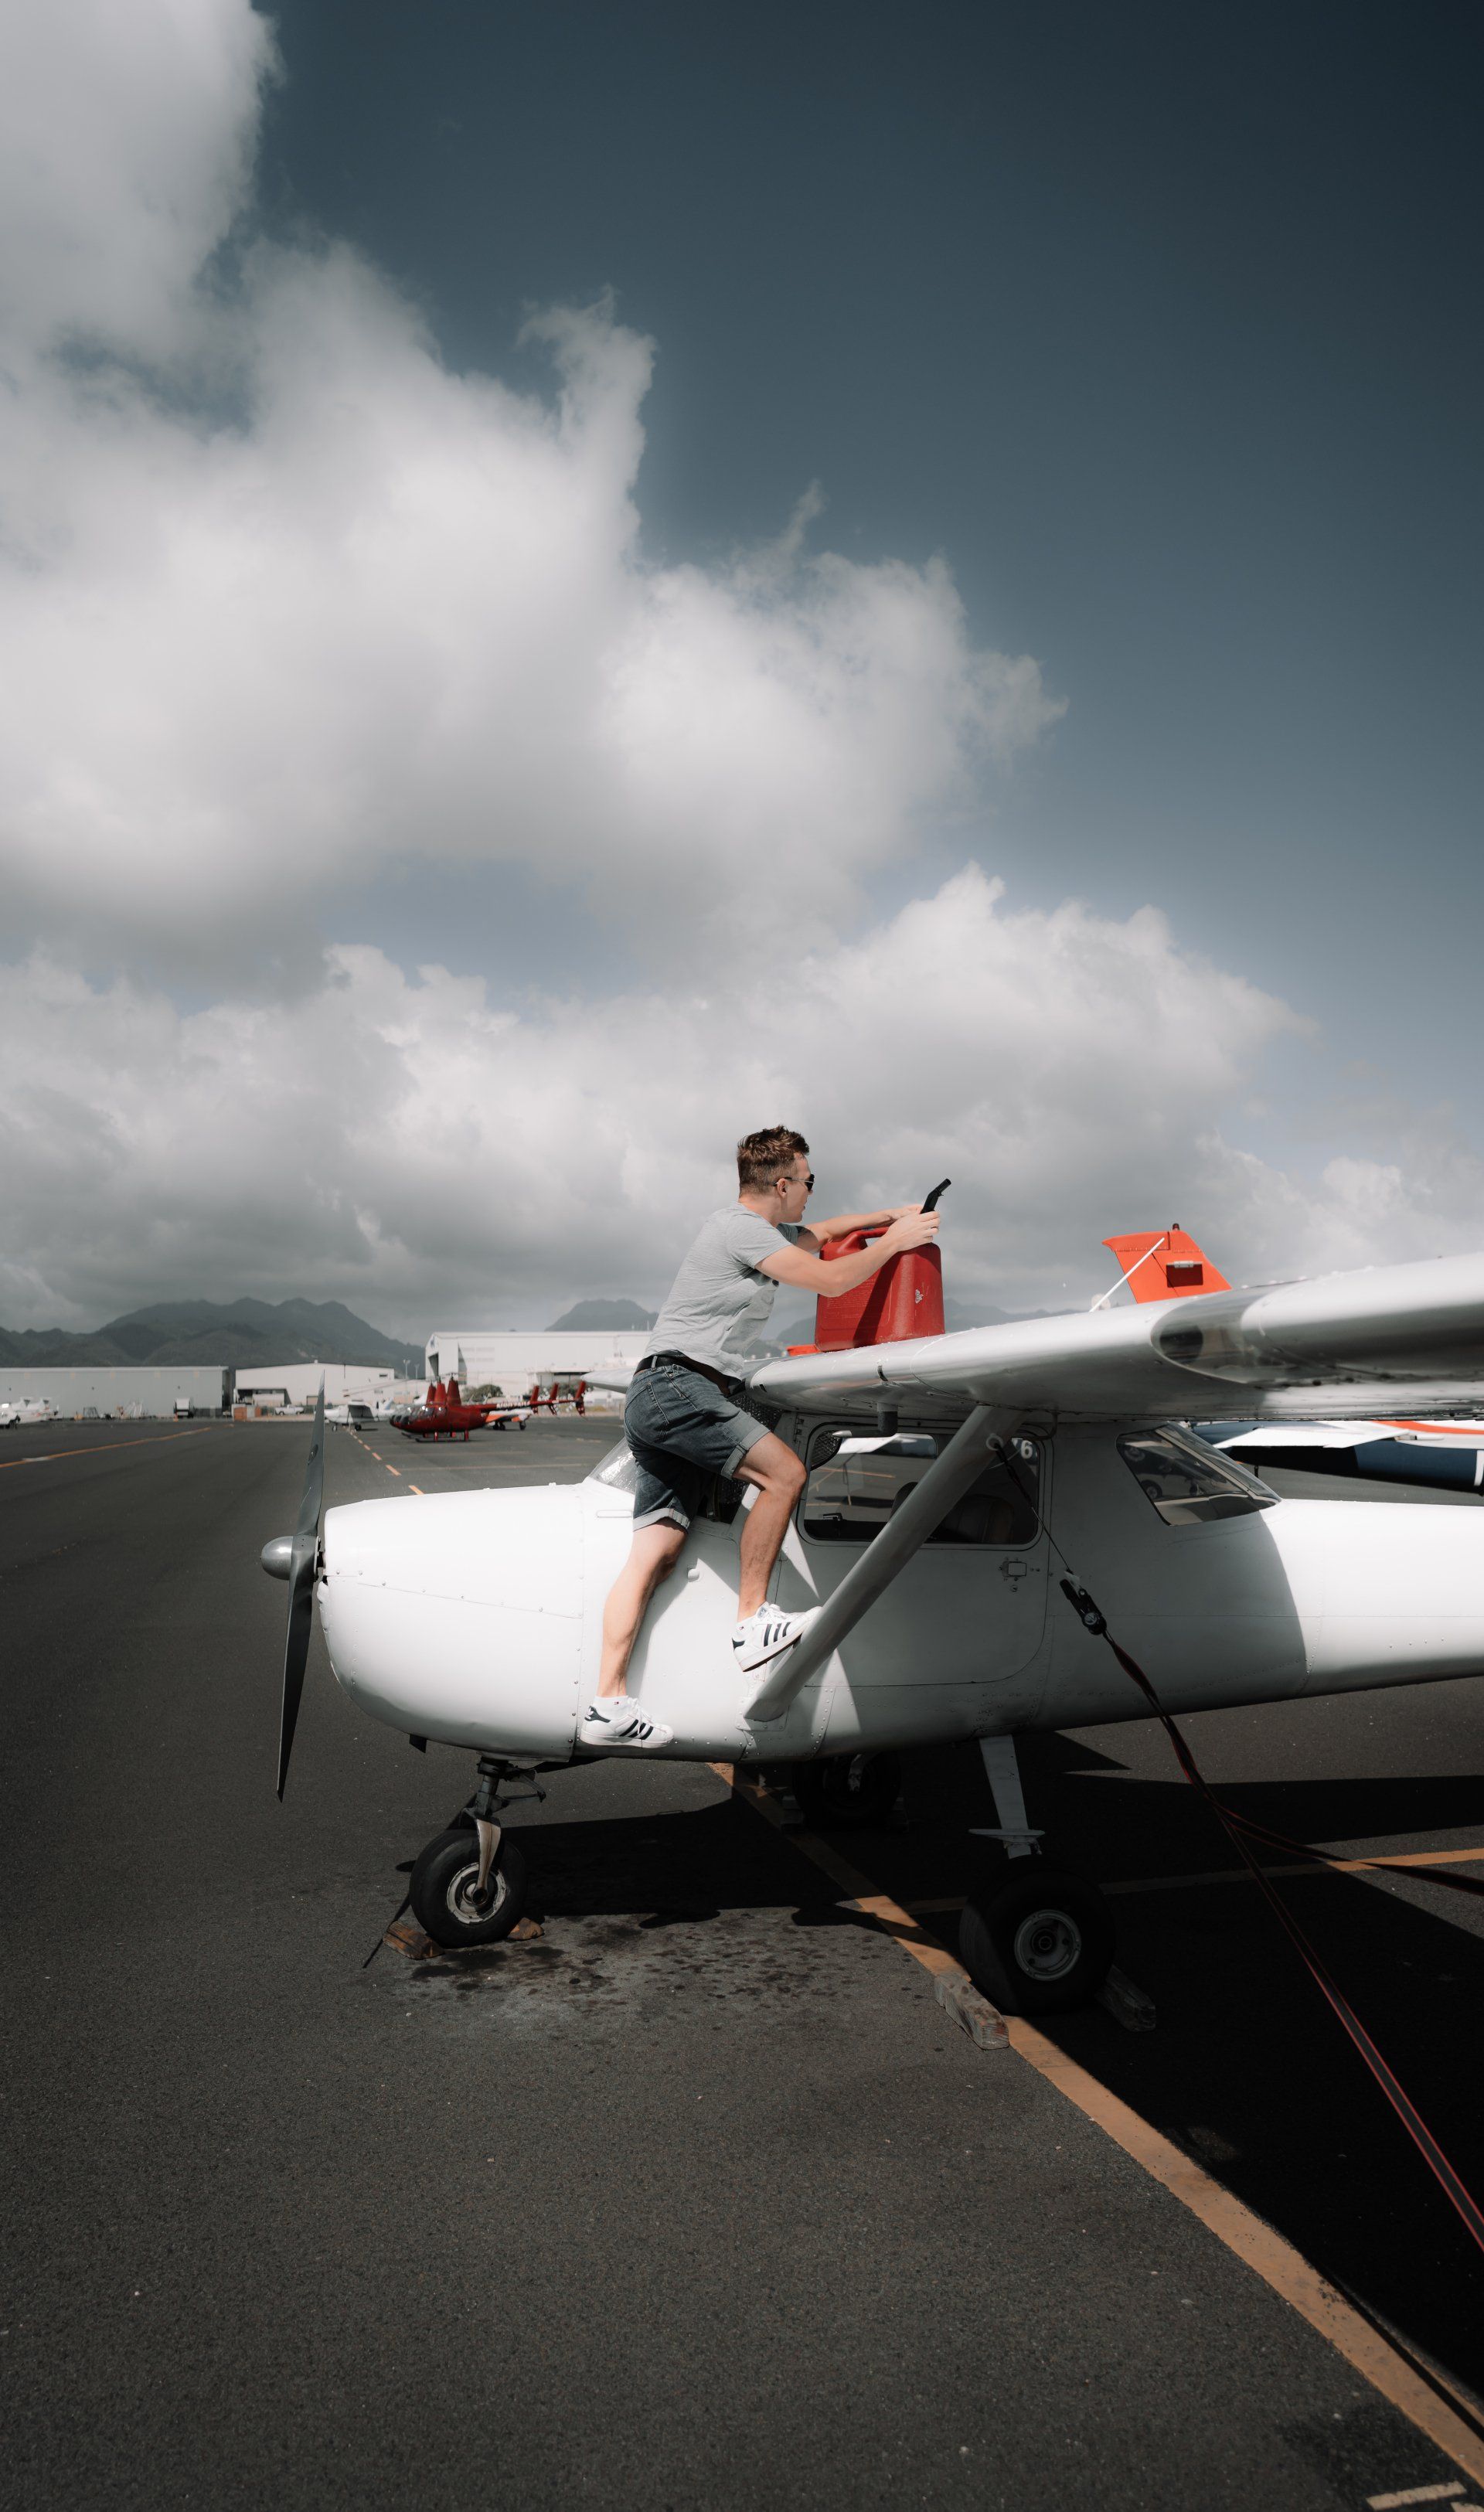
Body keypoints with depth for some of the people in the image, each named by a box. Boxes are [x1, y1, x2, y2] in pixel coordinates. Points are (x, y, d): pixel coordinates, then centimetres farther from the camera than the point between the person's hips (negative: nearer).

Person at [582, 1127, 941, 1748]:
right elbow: (832, 1279, -9)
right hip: (677, 1387, -10)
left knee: (656, 1551, -1)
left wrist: (888, 1216, 40)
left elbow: (819, 1234, 42)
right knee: (784, 1471, -18)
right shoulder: (740, 1227, -7)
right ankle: (752, 1623, -11)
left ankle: (608, 1701, -6)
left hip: (658, 1401, 10)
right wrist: (897, 1241, 4)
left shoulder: (758, 1229, 23)